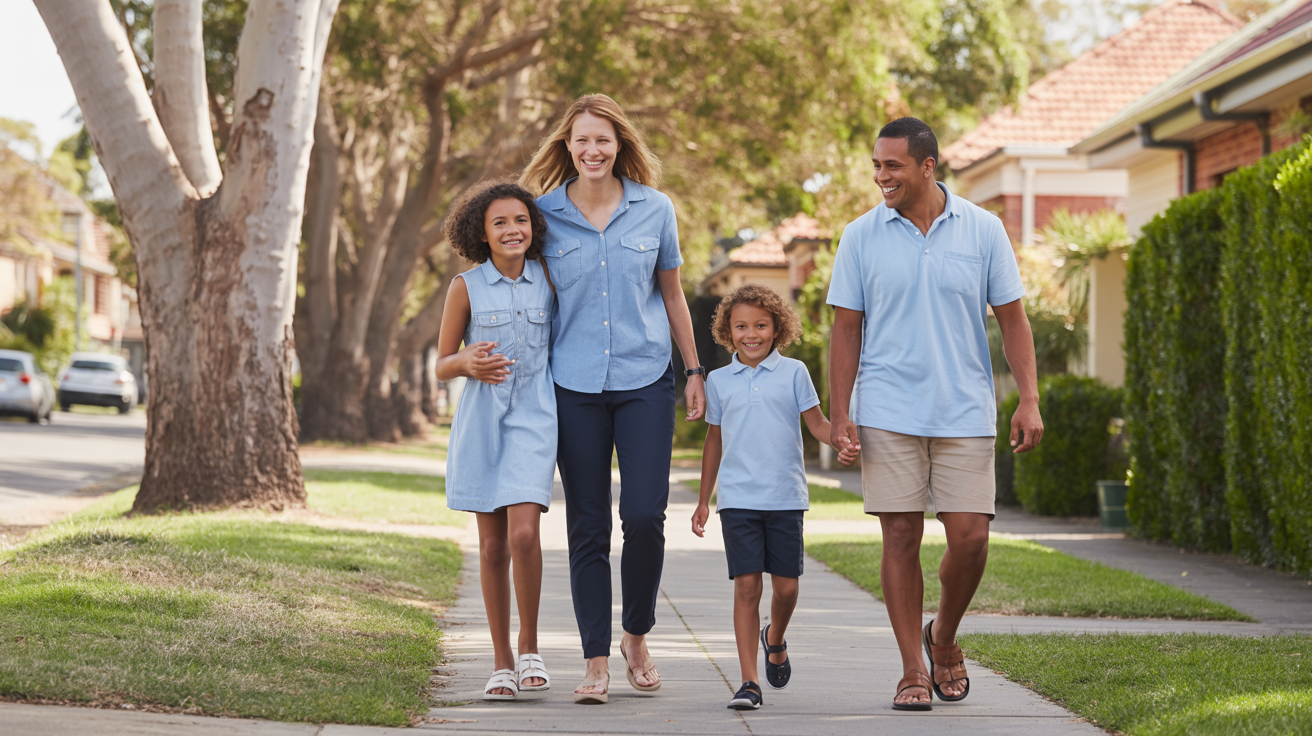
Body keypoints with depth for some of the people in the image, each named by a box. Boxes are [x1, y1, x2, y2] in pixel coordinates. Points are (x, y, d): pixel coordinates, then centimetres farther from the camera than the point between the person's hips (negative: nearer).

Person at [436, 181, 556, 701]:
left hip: (533, 418, 0)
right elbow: (442, 366, 5)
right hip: (481, 419, 0)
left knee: (523, 534, -17)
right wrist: (467, 364, -17)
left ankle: (529, 645, 1)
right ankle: (502, 663, 14)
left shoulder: (548, 281, 5)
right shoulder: (467, 288, 1)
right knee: (492, 544, 4)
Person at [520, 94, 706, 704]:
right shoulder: (546, 213, 2)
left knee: (644, 516, -8)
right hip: (574, 385, 0)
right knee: (587, 527, 1)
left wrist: (694, 370, 13)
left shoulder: (655, 209, 4)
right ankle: (597, 661, 8)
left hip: (645, 379, 0)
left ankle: (637, 637, 15)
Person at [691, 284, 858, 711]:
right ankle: (749, 681, -5)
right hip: (738, 498, 0)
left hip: (786, 498, 0)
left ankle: (775, 639, 36)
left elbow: (816, 422, 4)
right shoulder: (719, 382, 8)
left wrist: (843, 441, -19)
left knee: (786, 585, 3)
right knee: (747, 585, -7)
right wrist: (703, 499, 17)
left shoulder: (793, 373, 4)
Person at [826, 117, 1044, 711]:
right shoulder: (861, 237, 2)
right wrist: (840, 413, -2)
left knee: (970, 538, -5)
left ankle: (944, 638, 23)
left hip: (965, 412, 0)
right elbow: (846, 330, 5)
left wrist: (1029, 400, -3)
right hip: (889, 412, 0)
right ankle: (913, 672, 7)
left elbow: (1012, 319, 6)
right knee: (901, 537, -2)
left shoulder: (983, 230, 2)